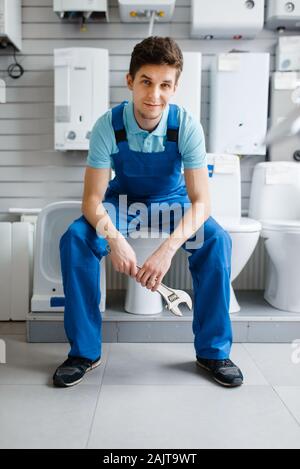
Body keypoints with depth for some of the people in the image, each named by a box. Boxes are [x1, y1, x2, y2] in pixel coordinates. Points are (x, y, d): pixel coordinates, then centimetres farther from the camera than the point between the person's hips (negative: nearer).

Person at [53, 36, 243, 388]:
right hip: (123, 200, 1)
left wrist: (168, 248, -44)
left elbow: (201, 202, -26)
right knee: (74, 239, -27)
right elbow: (92, 199, -23)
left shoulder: (187, 126, -23)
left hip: (173, 201, 0)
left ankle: (213, 351, -12)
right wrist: (113, 238, -44)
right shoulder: (108, 126, -23)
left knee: (216, 240, -29)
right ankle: (84, 351, -12)